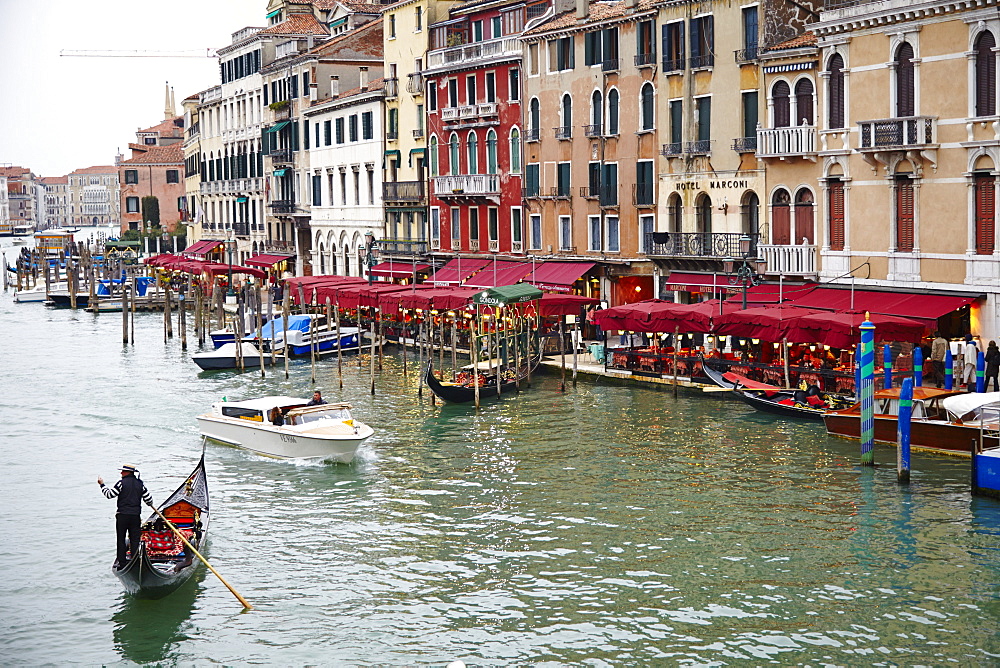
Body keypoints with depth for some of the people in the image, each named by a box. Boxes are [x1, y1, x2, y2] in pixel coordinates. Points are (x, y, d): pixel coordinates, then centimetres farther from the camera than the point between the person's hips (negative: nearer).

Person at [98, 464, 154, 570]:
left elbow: (110, 494, -7)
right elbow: (148, 499, 7)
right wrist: (150, 504, 30)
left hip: (122, 515, -3)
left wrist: (102, 485, 7)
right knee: (135, 540, 6)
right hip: (135, 516, 3)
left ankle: (122, 563, 4)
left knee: (121, 540, 6)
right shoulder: (140, 484, 6)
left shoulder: (122, 483, -7)